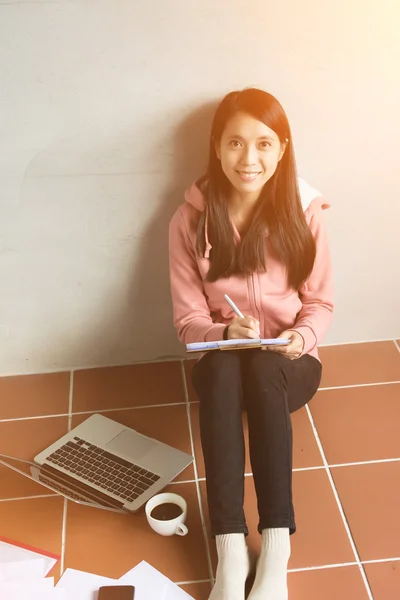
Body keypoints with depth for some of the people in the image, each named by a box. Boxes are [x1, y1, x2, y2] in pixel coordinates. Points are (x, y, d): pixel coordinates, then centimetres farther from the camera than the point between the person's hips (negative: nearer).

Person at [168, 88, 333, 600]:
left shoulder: (304, 212, -8)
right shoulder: (191, 219, -8)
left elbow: (320, 302, 0)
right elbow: (189, 321, -6)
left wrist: (302, 337, -21)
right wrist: (226, 335, -27)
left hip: (288, 365, 0)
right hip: (222, 363, 0)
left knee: (261, 369, -35)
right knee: (223, 367, -35)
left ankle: (276, 548, -31)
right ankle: (230, 549, -35)